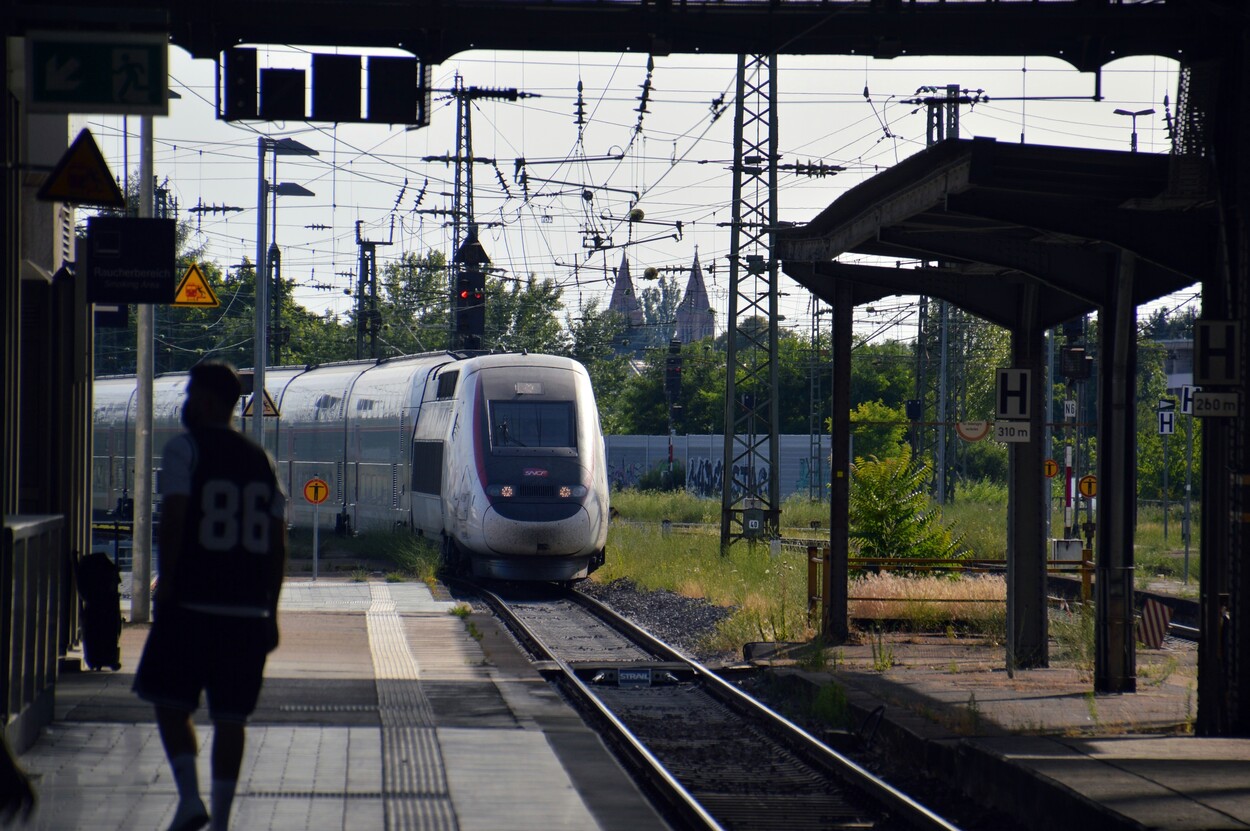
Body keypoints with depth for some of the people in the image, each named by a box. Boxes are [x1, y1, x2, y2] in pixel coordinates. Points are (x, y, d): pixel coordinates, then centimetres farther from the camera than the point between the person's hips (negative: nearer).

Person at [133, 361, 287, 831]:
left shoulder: (186, 447, -3)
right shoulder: (259, 459, 14)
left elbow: (173, 517, -14)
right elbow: (278, 542, 13)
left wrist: (165, 582, -7)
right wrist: (270, 609, 17)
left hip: (192, 604, -5)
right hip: (249, 612, 5)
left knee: (170, 703, 7)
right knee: (230, 717, 8)